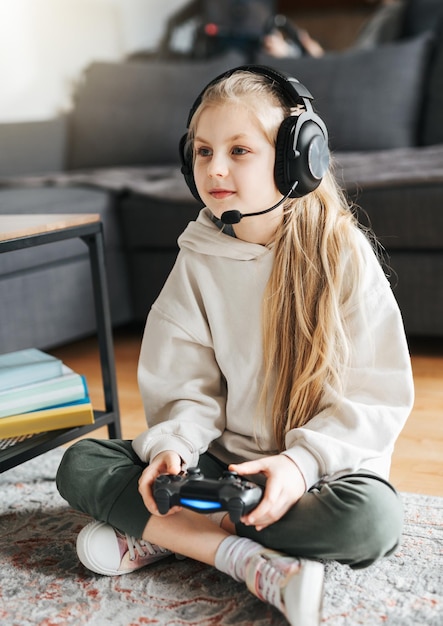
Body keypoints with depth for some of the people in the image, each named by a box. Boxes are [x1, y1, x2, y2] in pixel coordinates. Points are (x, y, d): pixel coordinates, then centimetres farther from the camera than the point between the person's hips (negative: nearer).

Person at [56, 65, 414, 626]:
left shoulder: (343, 253, -12)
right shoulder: (198, 260, -1)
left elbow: (376, 396, -12)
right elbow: (186, 385, 0)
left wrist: (302, 461, -26)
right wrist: (172, 446, -21)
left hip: (323, 461, -2)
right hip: (225, 455, 3)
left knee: (373, 517, -36)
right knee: (80, 465, -13)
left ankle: (164, 535, -18)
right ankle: (249, 561, -22)